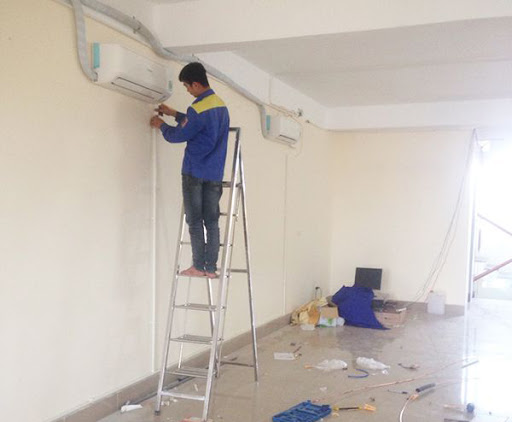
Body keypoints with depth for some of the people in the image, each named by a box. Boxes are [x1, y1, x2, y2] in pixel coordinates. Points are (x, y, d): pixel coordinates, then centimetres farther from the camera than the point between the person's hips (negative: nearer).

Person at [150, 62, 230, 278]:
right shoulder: (221, 105, 12)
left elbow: (178, 135, -5)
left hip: (194, 172, -7)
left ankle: (198, 266, 2)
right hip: (215, 173, 7)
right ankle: (211, 267, 6)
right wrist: (175, 114, 29)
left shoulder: (198, 108, -15)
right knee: (212, 221, 6)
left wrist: (161, 125, 13)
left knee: (195, 220, 0)